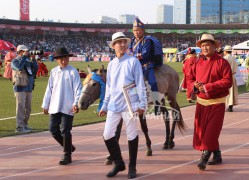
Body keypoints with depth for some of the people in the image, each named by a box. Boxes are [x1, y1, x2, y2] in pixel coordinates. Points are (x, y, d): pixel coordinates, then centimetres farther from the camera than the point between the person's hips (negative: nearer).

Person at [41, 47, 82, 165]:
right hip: (54, 107, 5)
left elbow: (77, 89, -8)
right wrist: (45, 105, 13)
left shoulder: (73, 72, -4)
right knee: (53, 129, 7)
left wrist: (76, 103, -18)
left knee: (65, 131, -5)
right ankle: (68, 147, 28)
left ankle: (67, 156, 6)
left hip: (68, 107, -5)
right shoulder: (54, 72, 10)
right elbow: (49, 89, 14)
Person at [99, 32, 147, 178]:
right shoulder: (111, 64, 11)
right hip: (114, 106, 5)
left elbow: (140, 85, -7)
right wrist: (105, 106, 17)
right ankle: (118, 163, 19)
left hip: (129, 105, -5)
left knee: (132, 135, 4)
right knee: (107, 135, 2)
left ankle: (132, 167, 18)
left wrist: (142, 104, -12)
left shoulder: (133, 62, -5)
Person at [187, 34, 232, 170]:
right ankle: (217, 156, 25)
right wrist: (195, 85, -12)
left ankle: (204, 159, -7)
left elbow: (228, 81, -18)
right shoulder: (198, 63, 7)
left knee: (211, 131, -8)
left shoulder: (222, 62, -9)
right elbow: (190, 78, 13)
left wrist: (207, 87, -22)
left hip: (216, 103, -6)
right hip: (201, 102, 6)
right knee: (202, 130, 10)